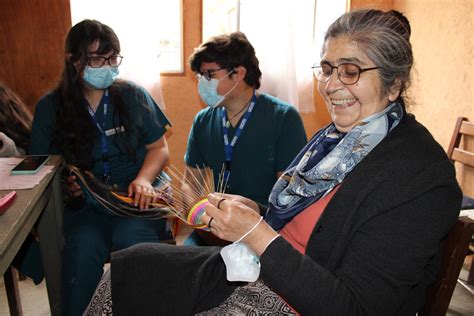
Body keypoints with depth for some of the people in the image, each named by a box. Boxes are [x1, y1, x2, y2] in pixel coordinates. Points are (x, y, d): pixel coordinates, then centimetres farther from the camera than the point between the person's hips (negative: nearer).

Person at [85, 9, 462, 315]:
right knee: (123, 266, 4)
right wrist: (248, 214, -7)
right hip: (258, 273, 7)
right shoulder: (336, 136, 4)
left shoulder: (424, 179, -21)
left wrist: (258, 235, -26)